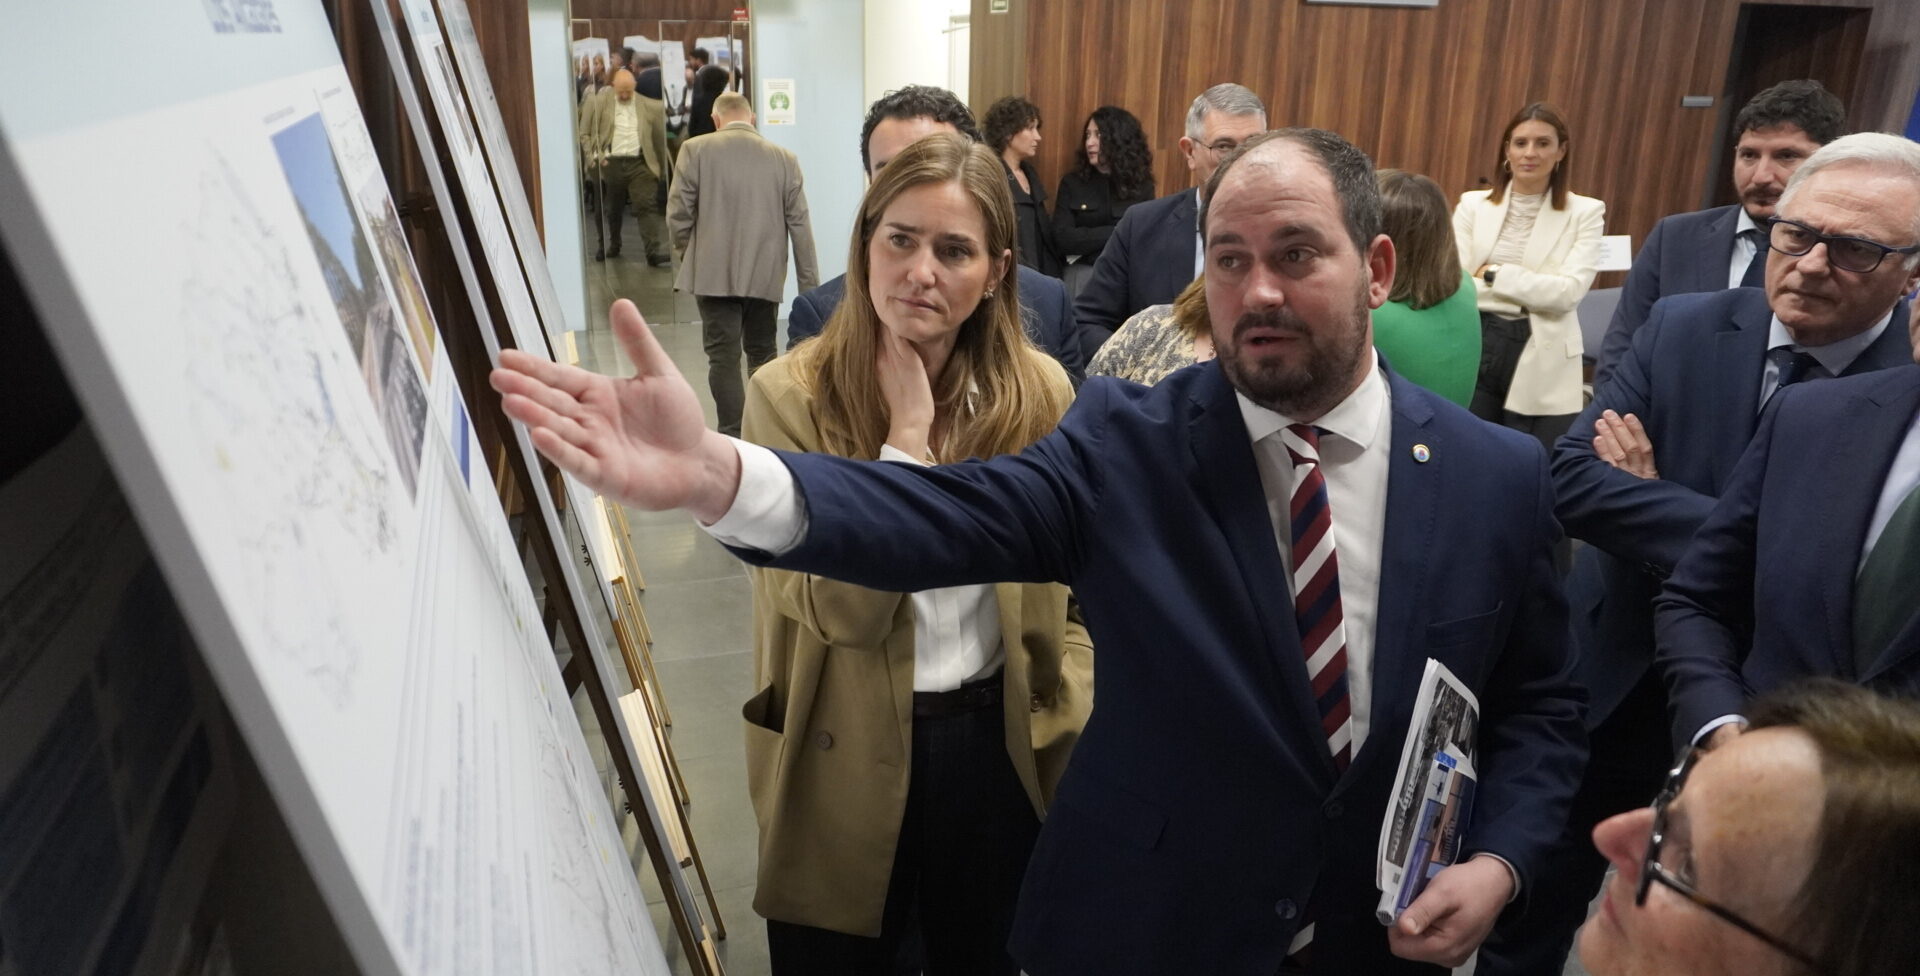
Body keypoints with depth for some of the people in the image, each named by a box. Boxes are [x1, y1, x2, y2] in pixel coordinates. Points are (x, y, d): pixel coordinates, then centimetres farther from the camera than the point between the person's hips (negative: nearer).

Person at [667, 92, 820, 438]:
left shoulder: (695, 150, -4)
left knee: (723, 357, 1)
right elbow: (799, 224, 1)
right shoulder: (784, 157, 2)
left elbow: (678, 213, -4)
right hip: (766, 276, 3)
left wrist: (687, 251, 16)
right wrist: (810, 284, 6)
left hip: (714, 274, -2)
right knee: (763, 354, 15)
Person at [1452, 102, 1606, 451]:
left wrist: (1493, 275, -11)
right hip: (1476, 349, 1)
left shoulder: (1585, 212, 1)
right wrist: (1532, 296, -12)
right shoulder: (1473, 204, 4)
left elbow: (1568, 292, -12)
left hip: (1543, 365, -1)